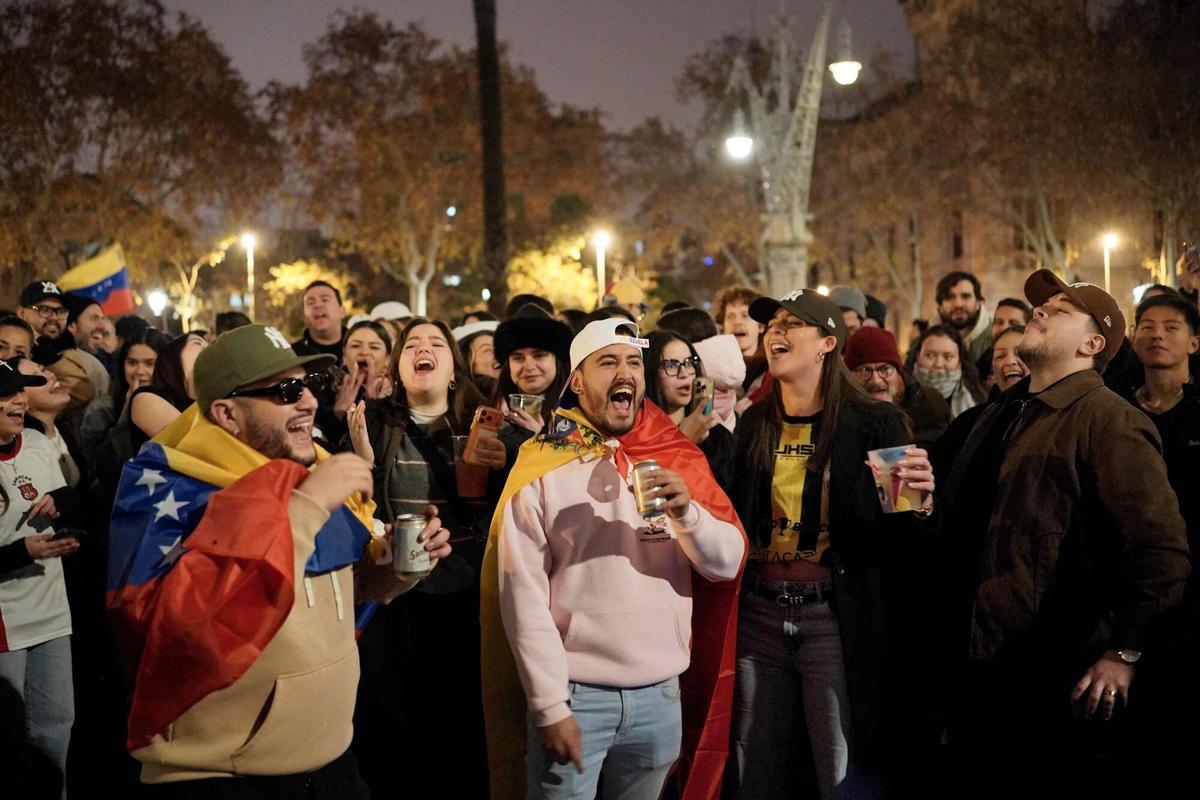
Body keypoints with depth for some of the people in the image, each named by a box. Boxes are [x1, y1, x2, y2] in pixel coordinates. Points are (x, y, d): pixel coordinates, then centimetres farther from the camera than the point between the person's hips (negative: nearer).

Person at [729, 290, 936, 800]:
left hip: (837, 619, -4)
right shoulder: (752, 426, 9)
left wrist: (920, 505, -24)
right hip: (758, 615, 4)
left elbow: (906, 542, -3)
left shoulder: (875, 424, -3)